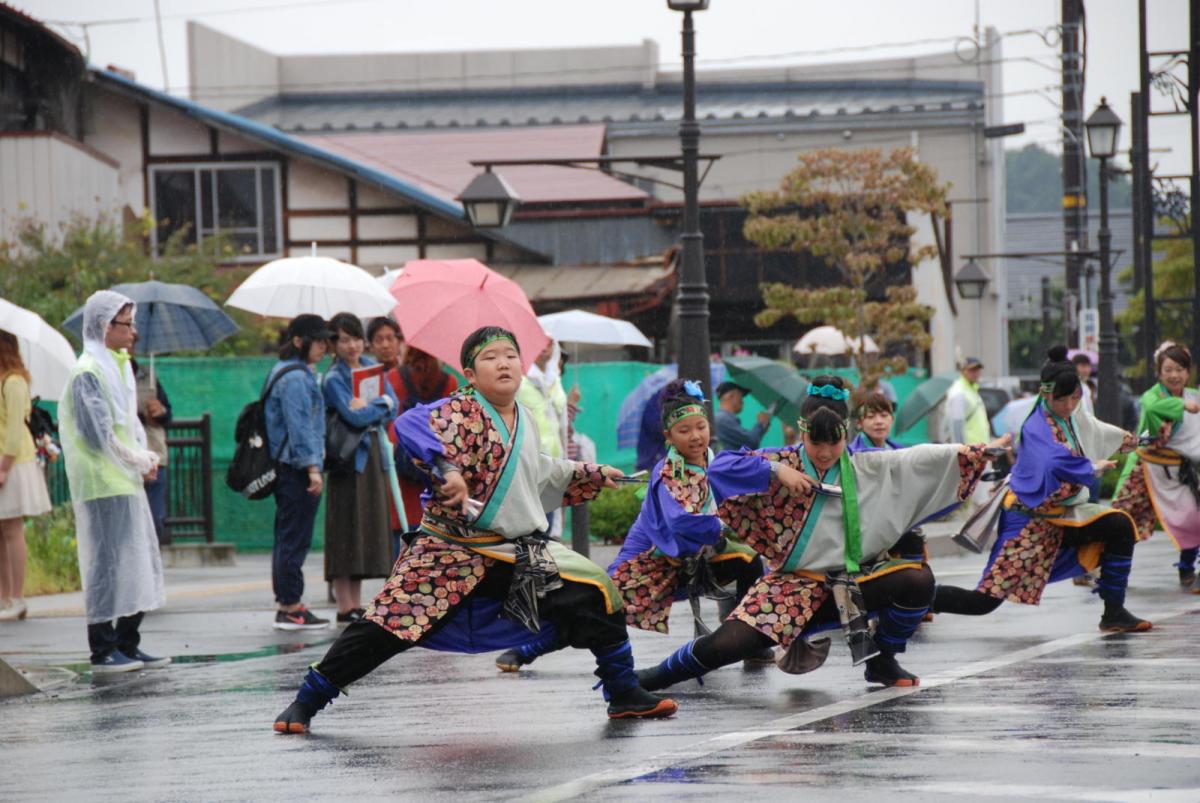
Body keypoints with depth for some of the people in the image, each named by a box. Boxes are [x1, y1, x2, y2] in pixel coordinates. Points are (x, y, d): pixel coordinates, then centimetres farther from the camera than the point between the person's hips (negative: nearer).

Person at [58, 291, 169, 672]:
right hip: (103, 484, -9)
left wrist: (146, 458, 4)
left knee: (140, 561, 11)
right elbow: (100, 437, -17)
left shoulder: (119, 367, 16)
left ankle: (127, 644, 18)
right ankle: (102, 651, -2)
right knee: (108, 563, -6)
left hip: (128, 483, 9)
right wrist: (141, 461, -7)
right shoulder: (89, 373, -13)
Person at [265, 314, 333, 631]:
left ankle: (286, 604, 16)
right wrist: (312, 467, -20)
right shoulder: (296, 378, -14)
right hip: (297, 468, -11)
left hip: (286, 468, 11)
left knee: (287, 537, 12)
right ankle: (290, 607, -5)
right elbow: (300, 426, -19)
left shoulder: (283, 372, 18)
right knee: (295, 537, -7)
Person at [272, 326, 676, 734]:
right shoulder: (462, 411, -15)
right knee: (390, 624, -13)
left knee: (595, 595, -2)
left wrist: (587, 474, 35)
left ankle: (624, 693, 16)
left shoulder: (524, 421, 10)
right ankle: (307, 701, 2)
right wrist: (445, 468, -51)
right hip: (451, 551, -6)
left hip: (521, 552, 6)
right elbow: (411, 424, -36)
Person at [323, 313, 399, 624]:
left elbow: (393, 405, 4)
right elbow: (354, 417, -18)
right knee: (347, 530, -6)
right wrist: (381, 405, -4)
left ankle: (357, 604, 12)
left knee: (371, 527, 7)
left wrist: (368, 406, -11)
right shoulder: (333, 379, -7)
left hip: (374, 455, 7)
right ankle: (344, 607, -4)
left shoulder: (372, 367, 13)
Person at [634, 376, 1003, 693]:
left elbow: (920, 459, -1)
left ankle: (882, 661, 4)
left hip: (854, 581, 2)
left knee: (918, 580, -23)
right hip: (794, 583, -2)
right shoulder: (782, 464, -2)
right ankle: (656, 677, 12)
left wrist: (978, 451, -8)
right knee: (728, 643, -20)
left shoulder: (866, 468, 4)